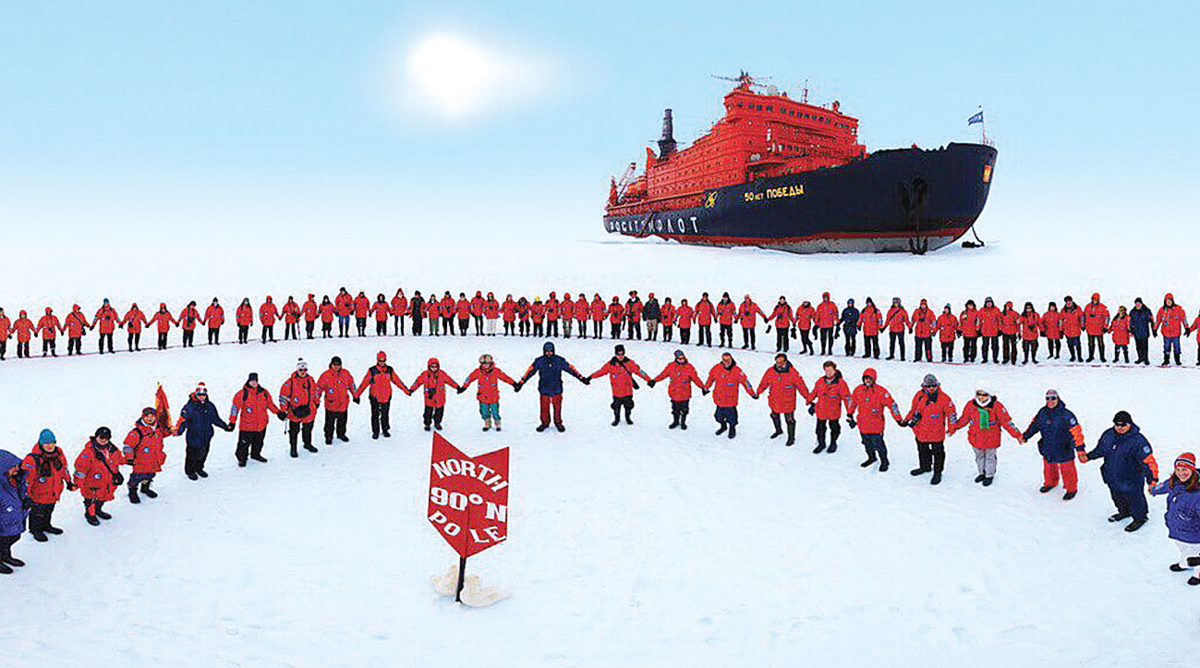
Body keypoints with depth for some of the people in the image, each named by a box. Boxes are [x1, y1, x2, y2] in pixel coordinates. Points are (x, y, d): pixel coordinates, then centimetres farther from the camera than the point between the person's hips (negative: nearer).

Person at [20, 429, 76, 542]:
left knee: (49, 511, 25)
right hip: (39, 495, -6)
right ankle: (36, 529, 35)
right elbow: (26, 477, -21)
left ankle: (46, 526, 48)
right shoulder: (34, 458, -25)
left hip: (54, 493, 6)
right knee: (38, 512, 12)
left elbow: (64, 468, 12)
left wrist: (69, 482, 19)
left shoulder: (59, 453, -6)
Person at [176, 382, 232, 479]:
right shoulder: (189, 406, -8)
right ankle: (190, 471, 23)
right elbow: (183, 419, -11)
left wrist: (226, 426, 13)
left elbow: (216, 419, 16)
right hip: (193, 436, -4)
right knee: (192, 454, 4)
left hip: (206, 436, 4)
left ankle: (199, 468, 35)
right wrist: (179, 430, -25)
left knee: (203, 453, 14)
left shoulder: (210, 406, 6)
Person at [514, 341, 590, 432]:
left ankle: (558, 422, 26)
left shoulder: (560, 361, -2)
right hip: (544, 391, 0)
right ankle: (545, 423, 26)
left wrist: (582, 378, 6)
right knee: (544, 408, 5)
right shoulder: (539, 361, -3)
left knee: (557, 408, 6)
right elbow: (530, 372, 0)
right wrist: (520, 383, -2)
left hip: (557, 390, 0)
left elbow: (571, 369, 5)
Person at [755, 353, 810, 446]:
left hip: (788, 402, -4)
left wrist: (807, 398, -11)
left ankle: (791, 437, 25)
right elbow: (764, 382, 5)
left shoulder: (792, 372, -19)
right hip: (774, 401, 4)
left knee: (789, 420, 6)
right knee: (774, 416, 25)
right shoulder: (770, 371, -10)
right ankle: (778, 430, 52)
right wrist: (758, 392, 15)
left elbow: (801, 386, -13)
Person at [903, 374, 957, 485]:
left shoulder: (943, 398, -11)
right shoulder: (919, 395, -1)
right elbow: (914, 409, 13)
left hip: (936, 433, -4)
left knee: (937, 452, 5)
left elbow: (951, 412, -4)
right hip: (921, 430, 4)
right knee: (922, 450, 21)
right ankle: (925, 466, 42)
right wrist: (907, 420, 6)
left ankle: (937, 472, 19)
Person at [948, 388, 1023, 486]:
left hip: (991, 439, -3)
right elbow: (964, 419, 5)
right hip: (976, 438, 3)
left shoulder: (997, 406, -17)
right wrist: (952, 429, 8)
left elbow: (1006, 421, -11)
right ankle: (982, 473, 43)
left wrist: (1018, 435, -12)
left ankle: (990, 475, 36)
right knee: (979, 456, 21)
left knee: (990, 457, 15)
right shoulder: (971, 405, -10)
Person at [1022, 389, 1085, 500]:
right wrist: (1025, 436, 16)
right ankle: (1050, 483, 49)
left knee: (1067, 470, 10)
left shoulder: (1066, 415, -21)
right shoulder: (1042, 413, -5)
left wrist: (1080, 449, -22)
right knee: (1049, 467, 23)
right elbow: (1034, 424, 13)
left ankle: (1071, 489, 32)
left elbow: (1076, 432, -20)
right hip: (1047, 449, 5)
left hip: (1064, 451, -5)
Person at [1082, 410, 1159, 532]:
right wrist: (1088, 456, 9)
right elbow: (1100, 449, 15)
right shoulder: (1108, 435, -5)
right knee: (1118, 498, 26)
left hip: (1130, 480, -6)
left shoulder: (1138, 441, -24)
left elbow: (1148, 461, -23)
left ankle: (1140, 518, 40)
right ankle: (1124, 512, 53)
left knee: (1134, 499, 14)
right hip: (1112, 479, 6)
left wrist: (1152, 480, -27)